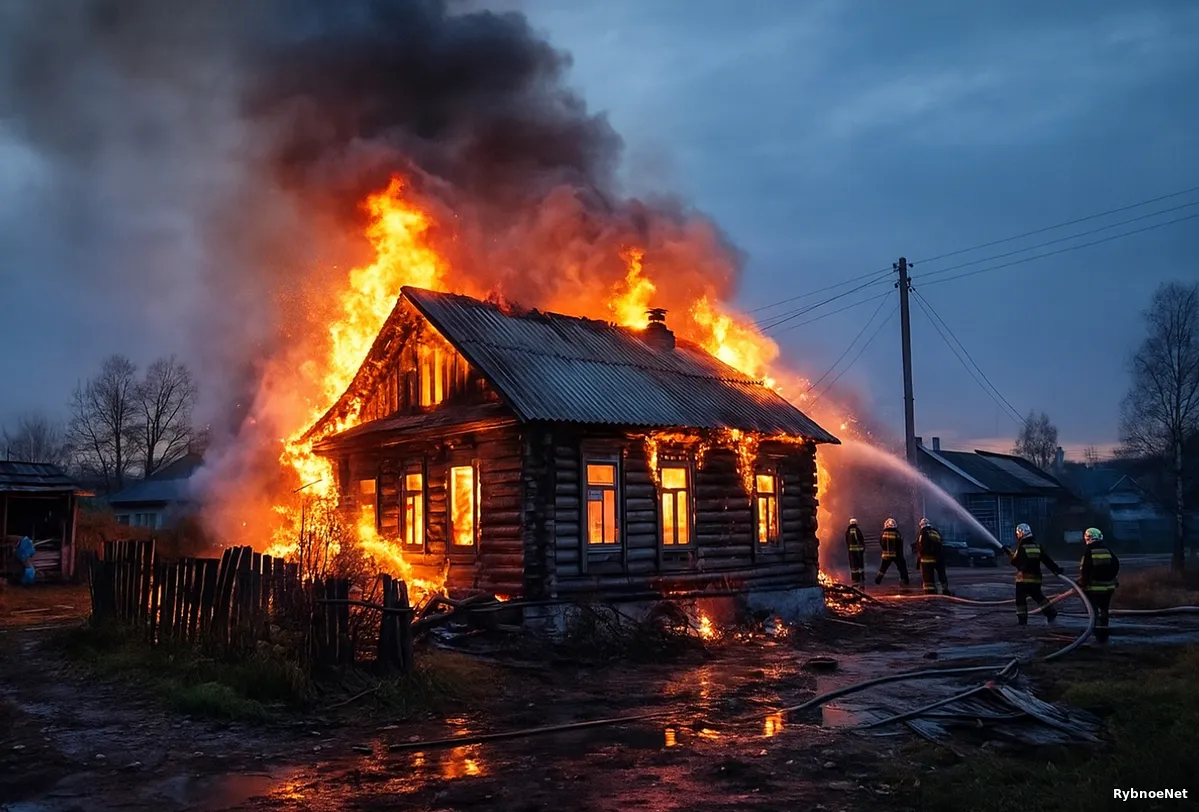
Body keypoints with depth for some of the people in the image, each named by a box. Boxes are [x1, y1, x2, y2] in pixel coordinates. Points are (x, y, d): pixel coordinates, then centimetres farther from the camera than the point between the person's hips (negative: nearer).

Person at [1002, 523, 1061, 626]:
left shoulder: (1021, 547, -12)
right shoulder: (1037, 546, 6)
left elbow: (1015, 561, -8)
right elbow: (1047, 560, 4)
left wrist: (1009, 553, 5)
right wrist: (1056, 569, 8)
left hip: (1023, 578, -6)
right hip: (1036, 578, 6)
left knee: (1020, 599, 2)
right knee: (1038, 596, 21)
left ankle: (1022, 619, 0)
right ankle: (1051, 613, 16)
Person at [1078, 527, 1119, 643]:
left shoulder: (1088, 551, -11)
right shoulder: (1106, 549, 5)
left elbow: (1084, 569, -14)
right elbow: (1116, 565, 12)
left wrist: (1082, 583, -6)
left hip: (1094, 587, -5)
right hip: (1108, 586, 5)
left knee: (1095, 611, 1)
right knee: (1104, 610, 15)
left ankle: (1099, 635, -3)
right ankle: (1103, 635, 20)